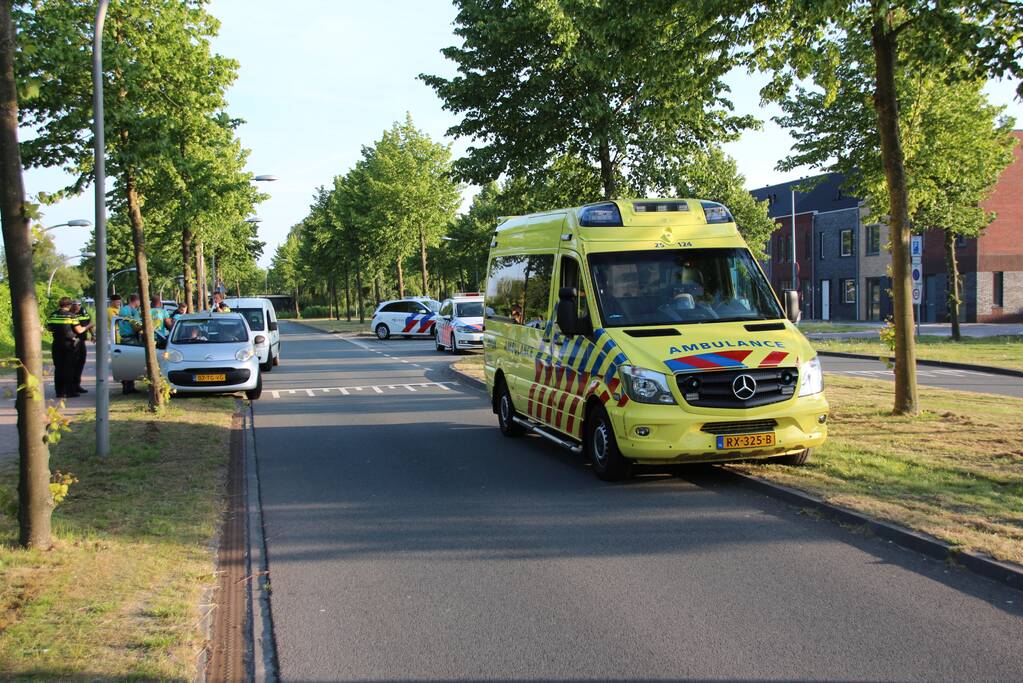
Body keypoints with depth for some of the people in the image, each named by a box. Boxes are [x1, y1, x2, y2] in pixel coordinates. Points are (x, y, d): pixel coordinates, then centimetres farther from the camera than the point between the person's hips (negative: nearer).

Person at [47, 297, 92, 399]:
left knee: (58, 368, 9)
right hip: (70, 344, -4)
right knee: (69, 368, 1)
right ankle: (69, 391, 1)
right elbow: (79, 330, -10)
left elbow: (49, 328, 12)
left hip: (57, 345, 4)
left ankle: (59, 391, 9)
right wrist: (87, 326, 9)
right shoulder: (72, 316, -9)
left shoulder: (53, 315, 3)